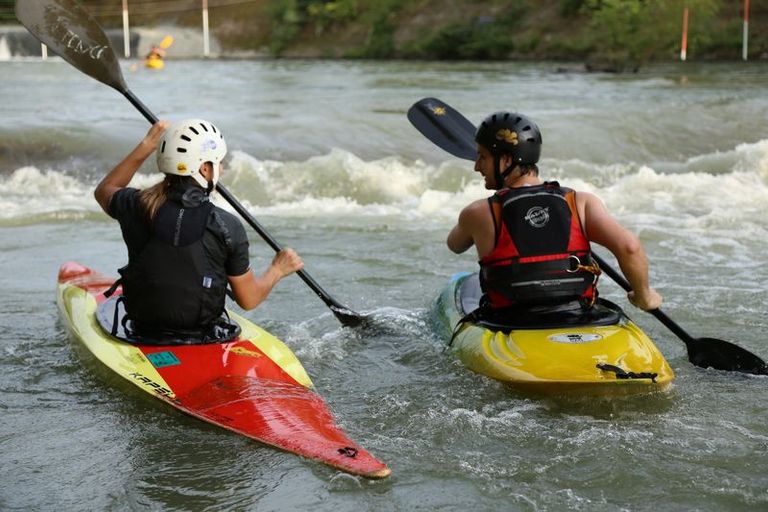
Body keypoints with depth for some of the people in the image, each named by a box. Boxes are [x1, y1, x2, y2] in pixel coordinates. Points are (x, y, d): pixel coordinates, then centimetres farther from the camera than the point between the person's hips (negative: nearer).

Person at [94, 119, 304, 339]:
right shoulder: (227, 226, -15)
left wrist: (146, 146, 17)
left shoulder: (138, 207, -10)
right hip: (203, 342, -2)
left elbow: (105, 190, 17)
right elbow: (249, 300, -6)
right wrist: (277, 269, 13)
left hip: (142, 335, 2)